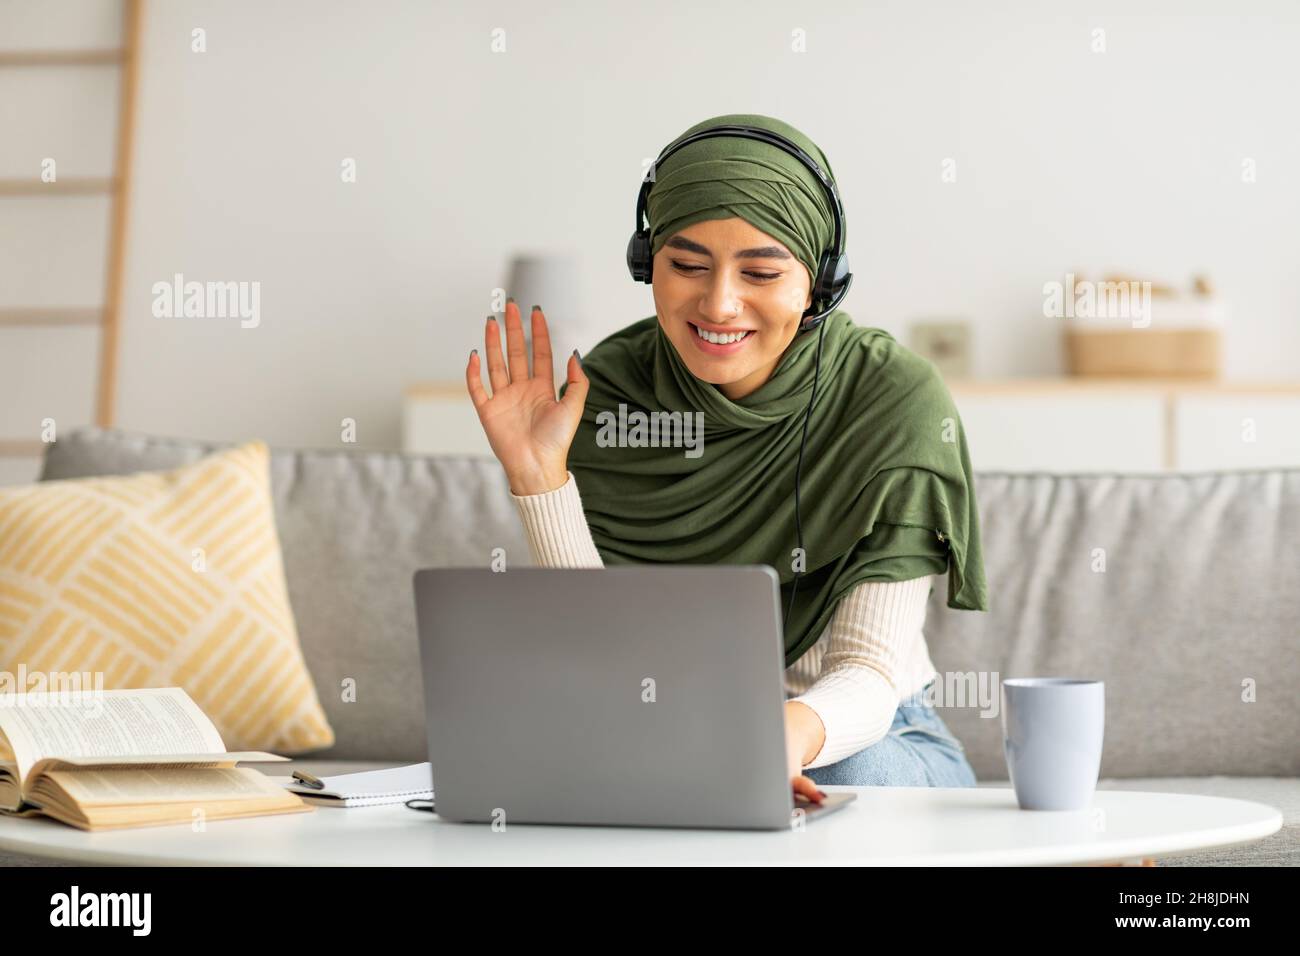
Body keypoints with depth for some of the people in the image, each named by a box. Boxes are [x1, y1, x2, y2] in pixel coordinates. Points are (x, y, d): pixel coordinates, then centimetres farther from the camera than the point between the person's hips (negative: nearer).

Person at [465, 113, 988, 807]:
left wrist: (796, 731, -44)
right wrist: (536, 475, -25)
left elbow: (871, 670, -21)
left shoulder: (894, 399, -18)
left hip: (867, 742, -2)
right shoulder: (607, 392, -11)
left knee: (851, 778, -35)